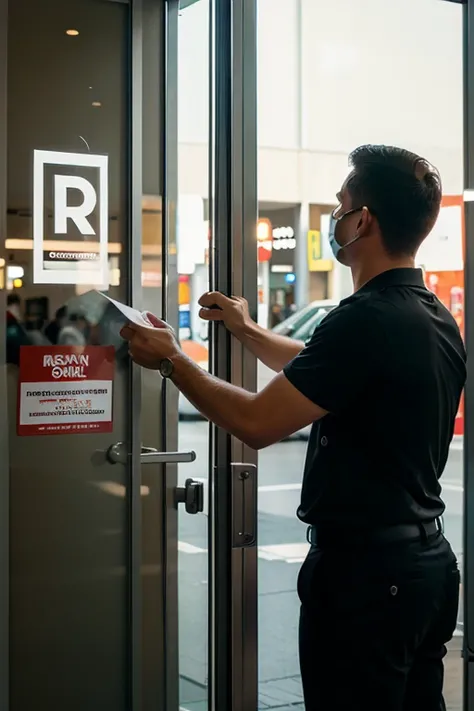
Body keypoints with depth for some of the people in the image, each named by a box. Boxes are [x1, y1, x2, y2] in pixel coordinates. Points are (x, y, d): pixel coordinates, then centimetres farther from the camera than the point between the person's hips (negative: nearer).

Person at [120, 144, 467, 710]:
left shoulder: (366, 319, -23)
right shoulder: (438, 319, 8)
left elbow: (257, 423, -21)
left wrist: (171, 361, -8)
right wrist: (248, 332, 27)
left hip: (365, 570, -9)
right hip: (428, 558, 9)